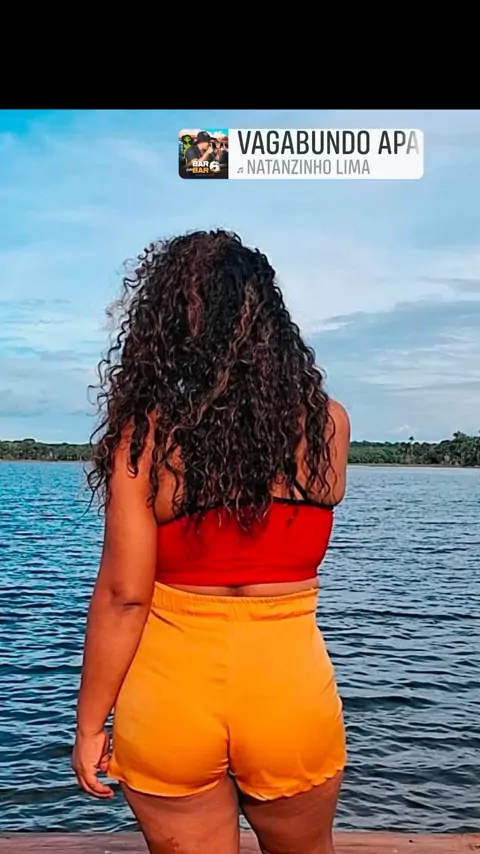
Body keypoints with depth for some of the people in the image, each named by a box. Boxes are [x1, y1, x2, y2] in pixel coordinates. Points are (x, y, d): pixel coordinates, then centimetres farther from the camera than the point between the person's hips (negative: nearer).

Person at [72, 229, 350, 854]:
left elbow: (123, 596, -13)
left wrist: (90, 724, 1)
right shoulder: (329, 424, -6)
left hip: (168, 696, -1)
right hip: (290, 692, 2)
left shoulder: (146, 433, -14)